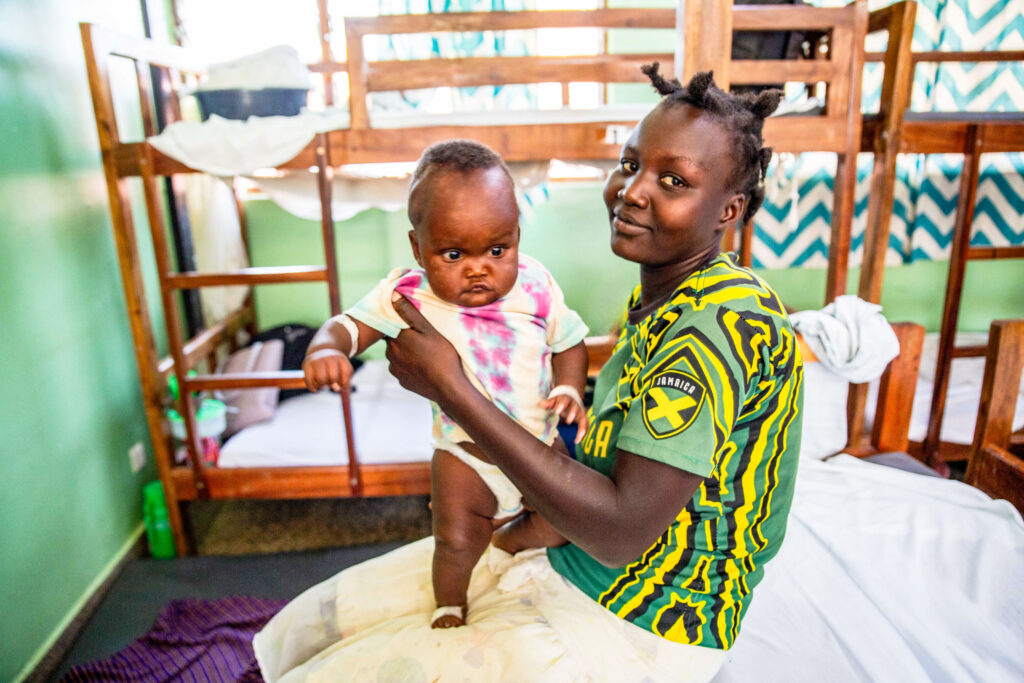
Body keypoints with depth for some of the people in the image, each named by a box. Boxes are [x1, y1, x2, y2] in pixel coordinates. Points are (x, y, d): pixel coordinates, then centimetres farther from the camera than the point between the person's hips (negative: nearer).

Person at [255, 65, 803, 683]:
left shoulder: (723, 320, -26)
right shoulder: (659, 298, 3)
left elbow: (621, 532, -30)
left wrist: (451, 388, -28)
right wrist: (549, 521, -8)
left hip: (635, 630, -8)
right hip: (568, 556, 8)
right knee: (332, 616, 11)